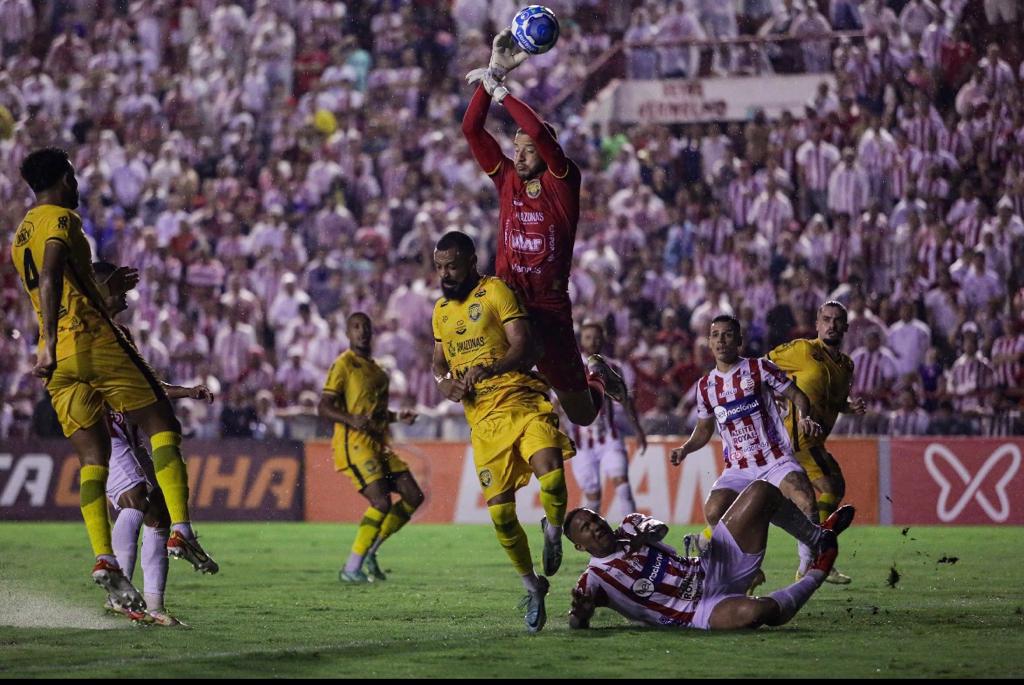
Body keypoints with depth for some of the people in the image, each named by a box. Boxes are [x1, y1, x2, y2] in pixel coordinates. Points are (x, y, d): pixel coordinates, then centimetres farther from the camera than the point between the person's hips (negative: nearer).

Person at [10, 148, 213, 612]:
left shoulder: (21, 235, 24)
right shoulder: (60, 219, -3)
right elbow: (50, 278, -20)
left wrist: (107, 288, 41)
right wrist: (50, 342, -29)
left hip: (61, 363, 7)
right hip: (95, 341, -7)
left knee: (93, 458, 2)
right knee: (162, 426, -1)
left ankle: (104, 560, -13)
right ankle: (180, 530, -16)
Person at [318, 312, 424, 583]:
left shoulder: (376, 369, 20)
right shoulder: (344, 364, -5)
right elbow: (323, 407, -11)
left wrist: (398, 417, 14)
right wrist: (352, 420, -26)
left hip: (379, 443, 9)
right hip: (354, 443, -9)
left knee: (413, 497, 4)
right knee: (382, 502, -20)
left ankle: (369, 553, 12)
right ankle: (351, 568, -13)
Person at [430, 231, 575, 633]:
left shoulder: (495, 291, -2)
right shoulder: (442, 309, 19)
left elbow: (524, 349, -12)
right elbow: (438, 362, 29)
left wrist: (488, 369, -29)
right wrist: (443, 381, 5)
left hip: (520, 401, -5)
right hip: (482, 419, 5)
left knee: (552, 481, -29)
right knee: (501, 513, -1)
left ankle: (553, 530, 4)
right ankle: (532, 587, 18)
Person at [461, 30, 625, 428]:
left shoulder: (563, 182, -5)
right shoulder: (507, 179, 7)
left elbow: (539, 133, -22)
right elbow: (471, 129, 1)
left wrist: (499, 92, -15)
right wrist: (493, 74, -6)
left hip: (550, 309, -2)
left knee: (582, 413, 10)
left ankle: (594, 373, 44)